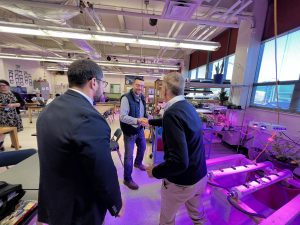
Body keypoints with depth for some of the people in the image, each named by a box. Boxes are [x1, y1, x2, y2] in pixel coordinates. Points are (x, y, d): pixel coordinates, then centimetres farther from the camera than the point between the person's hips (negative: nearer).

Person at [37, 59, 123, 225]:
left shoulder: (49, 109, -4)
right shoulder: (88, 118, -34)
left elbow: (54, 160, 6)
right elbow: (104, 173, -26)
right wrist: (116, 204, -8)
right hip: (79, 209, -7)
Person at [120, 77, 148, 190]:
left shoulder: (142, 97, 3)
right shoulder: (126, 98, -22)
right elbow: (122, 116, -32)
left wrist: (147, 119, -3)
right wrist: (137, 120, -44)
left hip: (140, 129, 8)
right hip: (129, 131, -8)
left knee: (142, 147, 26)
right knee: (129, 155, 4)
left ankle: (138, 163, 56)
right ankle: (127, 179, 26)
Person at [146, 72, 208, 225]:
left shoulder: (172, 113, -31)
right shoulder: (188, 106, -3)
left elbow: (179, 162, -35)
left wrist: (155, 172, -17)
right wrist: (150, 121, 29)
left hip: (181, 181, -7)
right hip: (200, 176, 7)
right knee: (196, 211, 34)